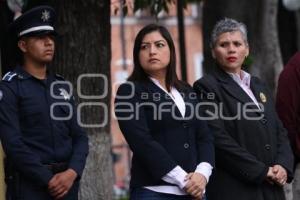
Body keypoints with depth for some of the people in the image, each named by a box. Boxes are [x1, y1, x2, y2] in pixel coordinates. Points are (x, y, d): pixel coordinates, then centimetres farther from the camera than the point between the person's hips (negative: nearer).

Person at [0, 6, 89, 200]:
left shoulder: (62, 87, 14)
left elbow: (79, 136, 10)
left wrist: (72, 173, -8)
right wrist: (48, 179, -15)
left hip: (67, 181, 6)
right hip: (29, 184, -5)